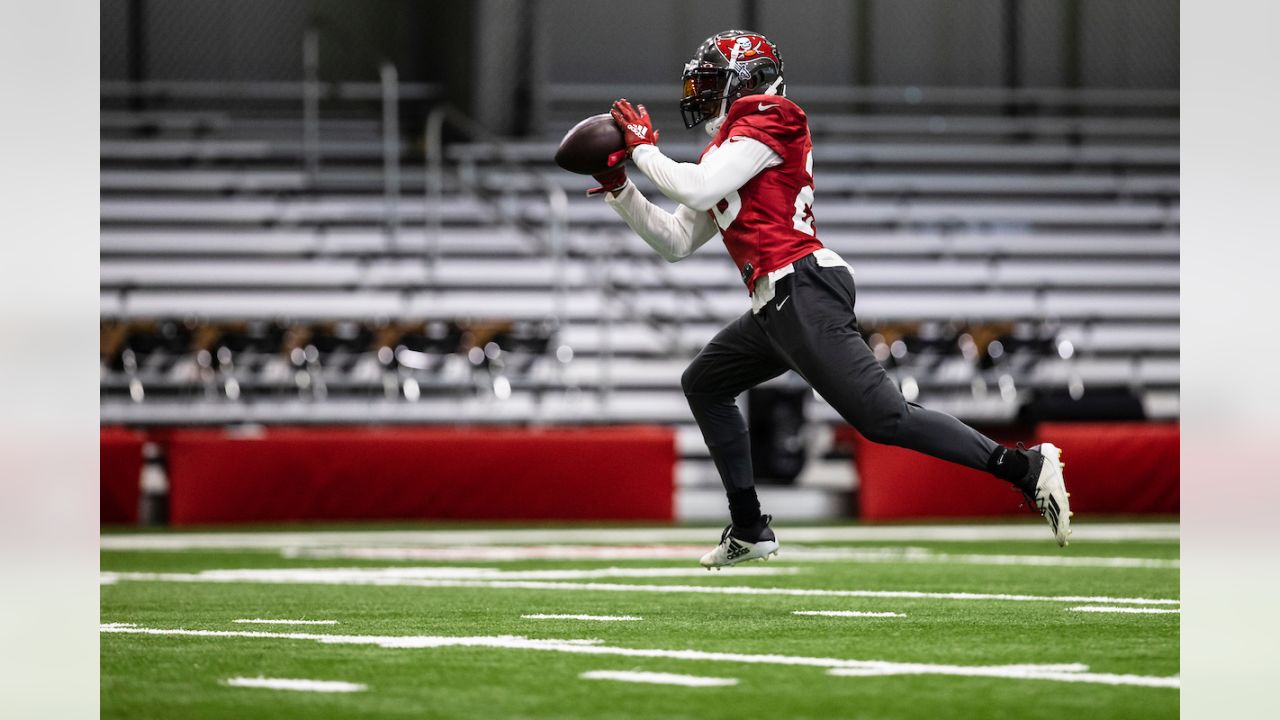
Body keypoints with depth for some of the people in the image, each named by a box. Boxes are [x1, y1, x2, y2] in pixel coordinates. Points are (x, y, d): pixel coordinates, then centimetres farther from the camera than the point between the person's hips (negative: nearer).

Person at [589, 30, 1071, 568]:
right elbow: (676, 243, 27)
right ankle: (749, 530, 22)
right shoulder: (723, 152, 25)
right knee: (704, 383, 22)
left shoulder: (766, 121, -3)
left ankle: (1025, 466, -23)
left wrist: (644, 149, 0)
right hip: (778, 303, 11)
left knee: (881, 416, -18)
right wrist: (619, 189, 22)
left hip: (802, 291, -11)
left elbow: (698, 191, -15)